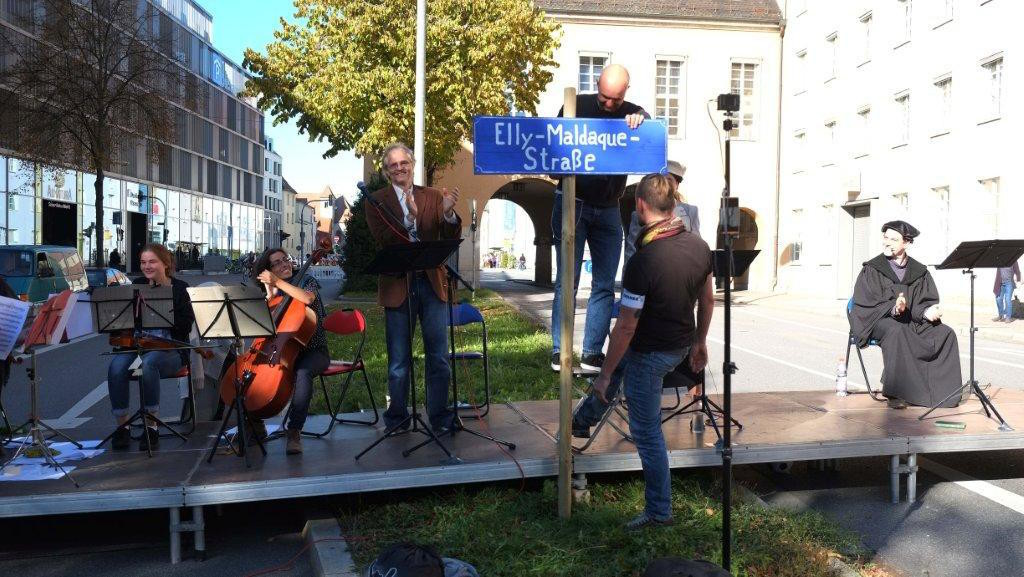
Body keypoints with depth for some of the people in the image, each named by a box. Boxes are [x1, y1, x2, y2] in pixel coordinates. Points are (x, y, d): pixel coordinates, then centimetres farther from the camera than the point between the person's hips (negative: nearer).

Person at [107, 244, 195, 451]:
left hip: (169, 349, -4)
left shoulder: (178, 288, 3)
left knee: (148, 363, -36)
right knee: (117, 366, -29)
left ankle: (151, 426, -23)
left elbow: (186, 325, -8)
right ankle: (122, 424, -15)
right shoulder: (137, 286, 15)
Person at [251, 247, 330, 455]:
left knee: (302, 373, -37)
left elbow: (307, 298, -25)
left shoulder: (307, 280, 0)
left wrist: (278, 282, -19)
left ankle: (294, 430, -30)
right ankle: (255, 424, -4)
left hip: (314, 351, -4)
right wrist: (270, 292, -4)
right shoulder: (275, 293, 12)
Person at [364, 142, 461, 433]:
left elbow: (452, 239, 1)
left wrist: (448, 213, -18)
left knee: (439, 356, 5)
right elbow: (384, 240, -13)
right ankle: (397, 418, 22)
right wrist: (410, 217, -26)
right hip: (398, 286, -1)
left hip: (432, 283, 2)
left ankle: (440, 418, 16)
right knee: (399, 360, 9)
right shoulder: (377, 201, 2)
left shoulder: (433, 196, 8)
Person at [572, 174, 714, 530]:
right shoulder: (700, 246, -8)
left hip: (650, 354, -8)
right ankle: (583, 421, 52)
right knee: (621, 359, 33)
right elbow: (707, 300, 6)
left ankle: (659, 511, 24)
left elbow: (626, 327, -24)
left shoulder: (641, 263, -29)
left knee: (647, 431, 9)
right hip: (681, 346, 8)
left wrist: (604, 375, -12)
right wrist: (699, 343, 22)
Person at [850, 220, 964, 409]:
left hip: (912, 322, 5)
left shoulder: (919, 272, 11)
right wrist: (893, 309, -26)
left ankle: (944, 391, -9)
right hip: (879, 321, -4)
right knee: (896, 332, -37)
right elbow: (865, 303, -10)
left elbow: (926, 301, 6)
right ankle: (895, 393, -35)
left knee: (946, 334, -16)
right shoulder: (871, 269, -1)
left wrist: (928, 312, -19)